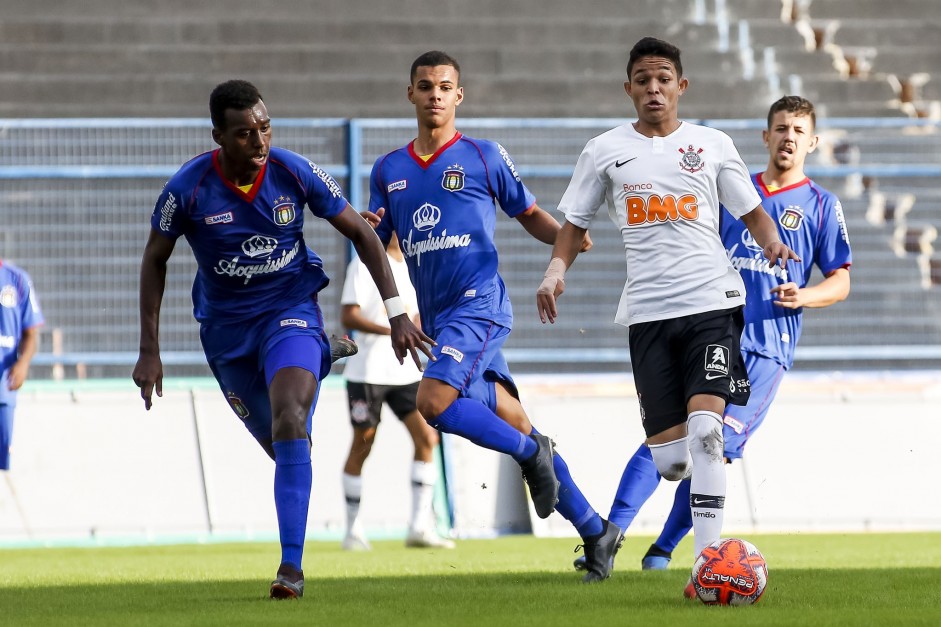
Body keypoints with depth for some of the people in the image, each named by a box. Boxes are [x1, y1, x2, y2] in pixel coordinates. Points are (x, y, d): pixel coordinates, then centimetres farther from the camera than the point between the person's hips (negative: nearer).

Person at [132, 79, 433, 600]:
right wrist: (149, 351, -2)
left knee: (289, 424, -24)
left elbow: (360, 233, -3)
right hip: (226, 327, 2)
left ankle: (291, 564, -27)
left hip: (291, 308, -2)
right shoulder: (188, 189, -16)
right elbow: (154, 259, 0)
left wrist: (396, 313, -7)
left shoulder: (295, 173, -15)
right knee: (280, 446, 8)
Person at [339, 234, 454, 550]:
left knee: (425, 437, -7)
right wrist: (392, 331, -27)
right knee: (362, 446, 2)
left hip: (405, 372, 6)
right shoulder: (364, 264, -7)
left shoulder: (408, 269, 16)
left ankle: (420, 527, -5)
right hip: (368, 372, -6)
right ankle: (353, 531, 13)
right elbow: (349, 316, -16)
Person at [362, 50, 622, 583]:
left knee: (434, 401, -26)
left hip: (479, 304, -5)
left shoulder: (485, 157, 3)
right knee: (513, 425, 4)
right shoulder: (388, 172, 14)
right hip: (437, 319, 5)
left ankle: (532, 453, -4)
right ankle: (596, 531, 11)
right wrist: (368, 231, -9)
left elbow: (530, 215, 11)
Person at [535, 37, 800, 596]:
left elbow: (752, 213, 12)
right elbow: (575, 224, 14)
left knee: (704, 426, -21)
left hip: (712, 300, -1)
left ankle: (709, 556, -19)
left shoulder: (713, 145, 8)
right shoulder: (605, 151, 10)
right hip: (648, 312, 1)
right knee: (670, 458, -3)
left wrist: (772, 242, -9)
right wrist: (557, 270, -5)